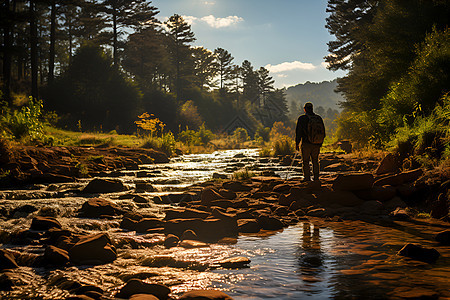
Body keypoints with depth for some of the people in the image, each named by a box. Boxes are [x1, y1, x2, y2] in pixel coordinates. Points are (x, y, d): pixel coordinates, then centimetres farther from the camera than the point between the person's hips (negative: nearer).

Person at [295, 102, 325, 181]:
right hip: (317, 144, 4)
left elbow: (298, 132, -8)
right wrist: (321, 142, 20)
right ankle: (316, 178, 15)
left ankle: (307, 178, 4)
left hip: (306, 144, -4)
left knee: (306, 162, 6)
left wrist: (297, 143, 2)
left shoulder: (302, 118, -10)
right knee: (315, 161, 16)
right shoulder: (319, 118, 2)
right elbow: (323, 131, 9)